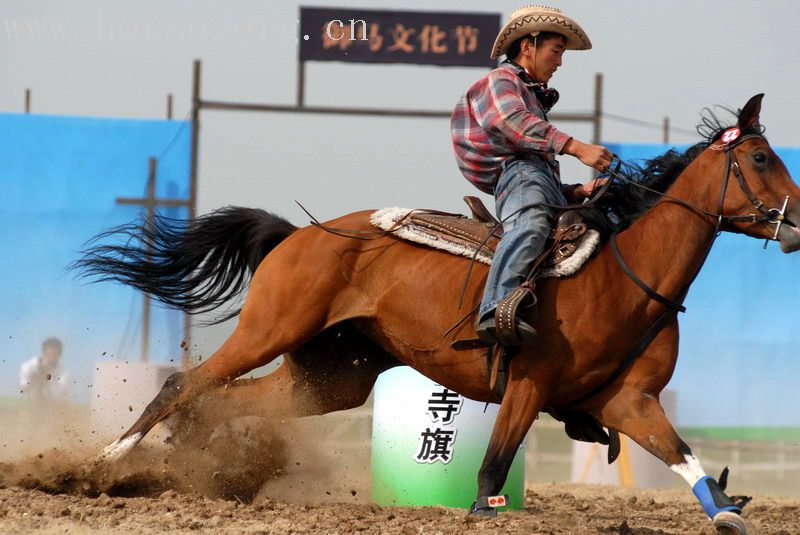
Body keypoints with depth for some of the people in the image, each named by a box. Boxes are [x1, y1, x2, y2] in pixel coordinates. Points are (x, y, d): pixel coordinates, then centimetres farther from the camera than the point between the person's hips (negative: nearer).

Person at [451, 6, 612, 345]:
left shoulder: (532, 99, 43)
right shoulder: (501, 80, 16)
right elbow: (514, 123, -10)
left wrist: (580, 192, 18)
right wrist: (577, 147, -20)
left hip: (547, 185, 10)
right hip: (518, 170, -10)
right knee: (530, 226, -39)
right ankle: (498, 310, -61)